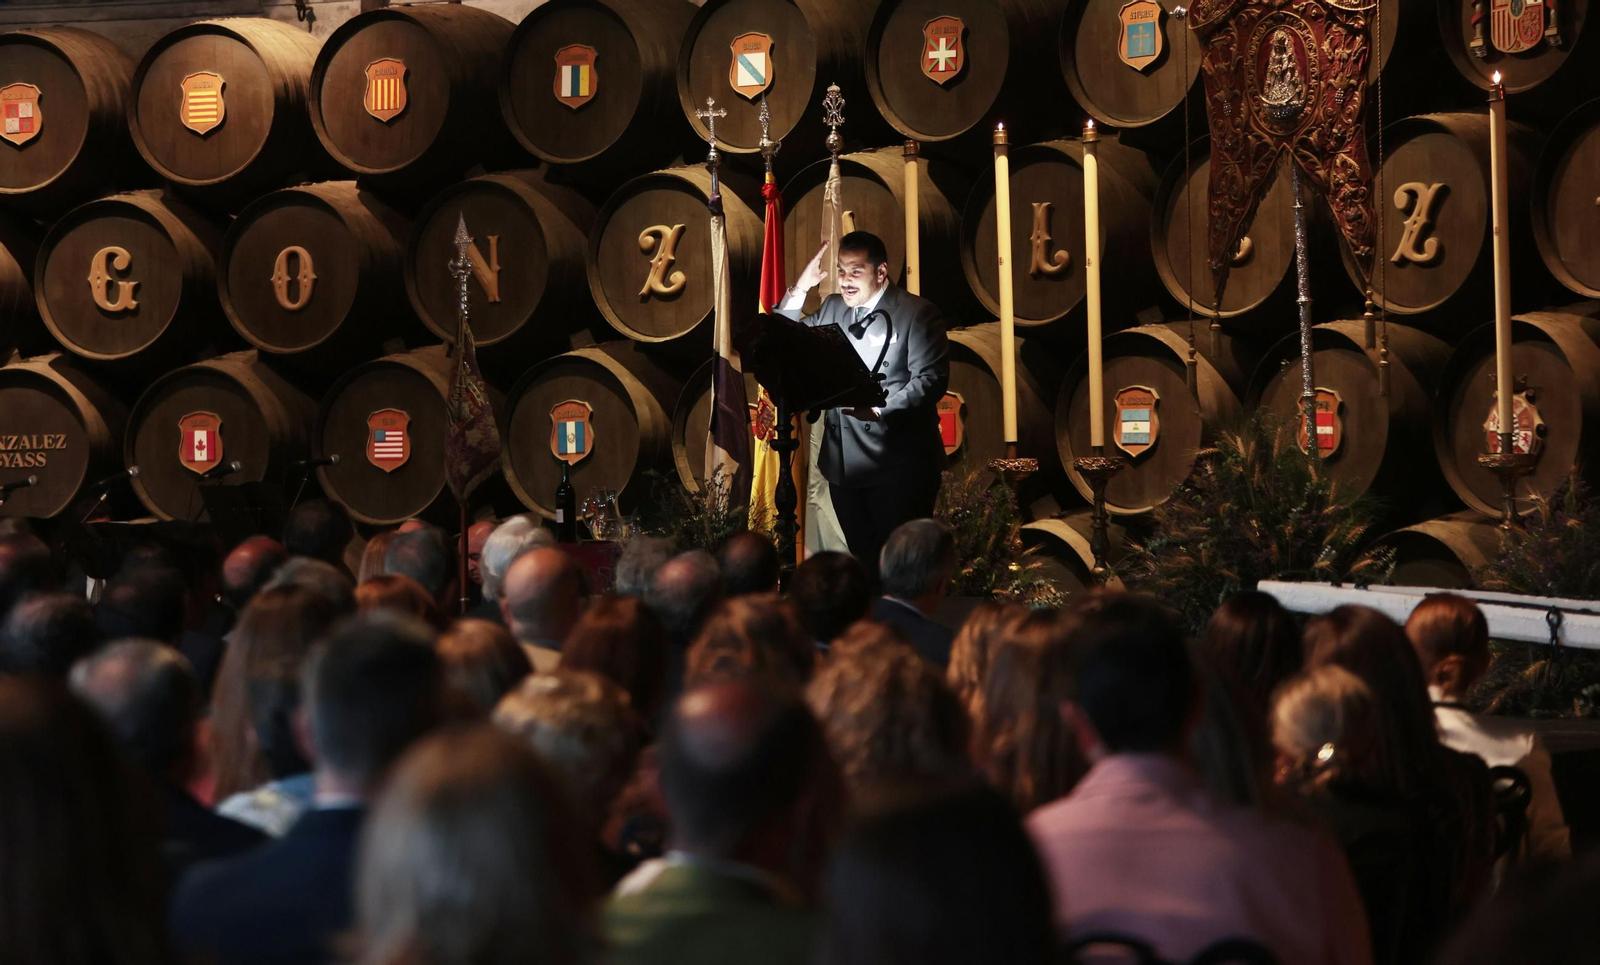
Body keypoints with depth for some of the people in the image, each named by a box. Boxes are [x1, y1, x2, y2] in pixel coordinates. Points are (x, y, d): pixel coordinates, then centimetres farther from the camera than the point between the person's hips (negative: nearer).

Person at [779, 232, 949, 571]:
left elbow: (932, 378, -14)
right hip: (844, 463, 6)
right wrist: (799, 290, 3)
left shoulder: (917, 313, -4)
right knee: (863, 556, 11)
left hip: (899, 465, -6)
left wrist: (881, 409, -26)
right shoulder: (832, 309, 16)